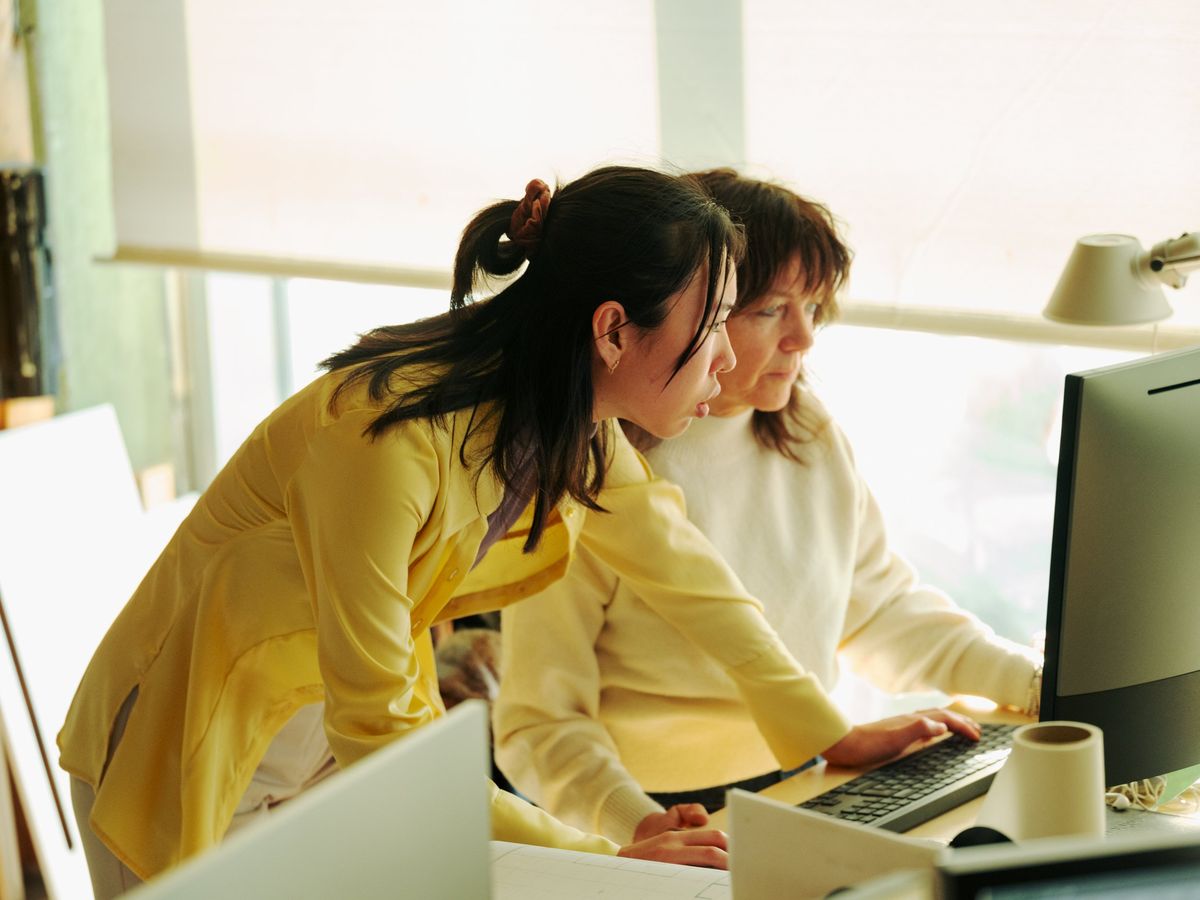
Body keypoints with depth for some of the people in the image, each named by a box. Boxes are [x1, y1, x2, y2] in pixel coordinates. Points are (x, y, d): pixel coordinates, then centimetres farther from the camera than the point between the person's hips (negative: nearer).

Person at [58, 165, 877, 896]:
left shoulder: (576, 427, -9)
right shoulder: (386, 439, -34)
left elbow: (682, 567, 7)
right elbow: (378, 734, -32)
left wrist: (831, 738, 11)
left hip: (337, 760, 7)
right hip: (183, 765, -7)